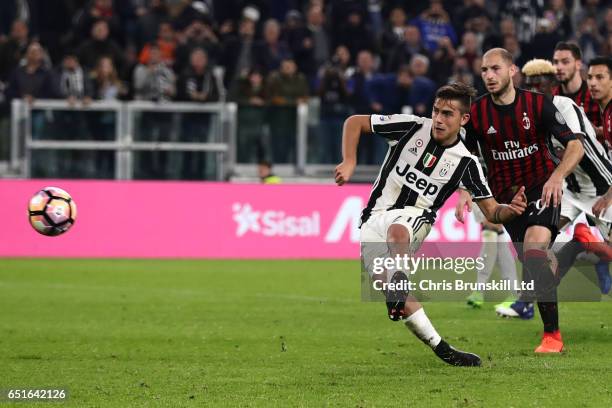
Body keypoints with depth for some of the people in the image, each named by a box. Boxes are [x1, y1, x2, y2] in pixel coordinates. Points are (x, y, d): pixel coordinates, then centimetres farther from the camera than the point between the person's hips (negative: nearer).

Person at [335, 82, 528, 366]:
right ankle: (441, 350, -16)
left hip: (415, 217, 0)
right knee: (400, 301, -20)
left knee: (397, 230, -41)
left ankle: (399, 281, -57)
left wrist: (511, 210, -20)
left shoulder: (465, 162, -1)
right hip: (374, 220, 0)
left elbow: (491, 211, 2)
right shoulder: (412, 127, -3)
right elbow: (355, 122, 6)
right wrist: (349, 162, -7)